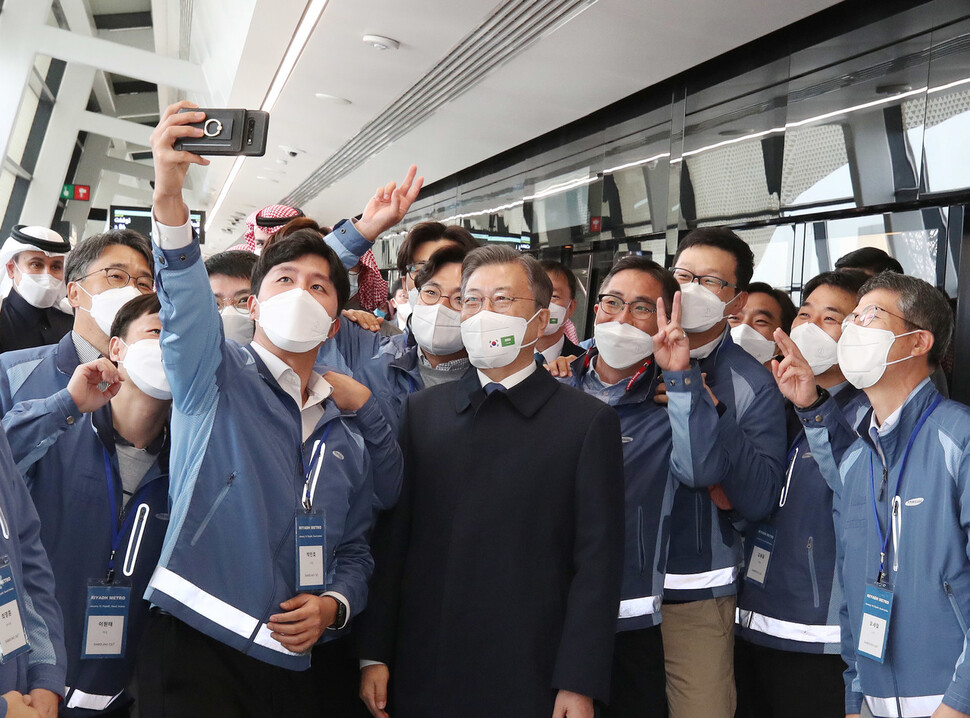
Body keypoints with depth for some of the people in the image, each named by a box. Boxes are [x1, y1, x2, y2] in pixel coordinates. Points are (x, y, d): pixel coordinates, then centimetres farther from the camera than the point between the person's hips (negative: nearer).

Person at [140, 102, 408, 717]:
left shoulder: (350, 429, 12)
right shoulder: (215, 378, 0)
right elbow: (186, 305, -22)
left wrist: (333, 604, -4)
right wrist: (169, 194, -37)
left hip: (293, 664, 5)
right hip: (198, 650, -4)